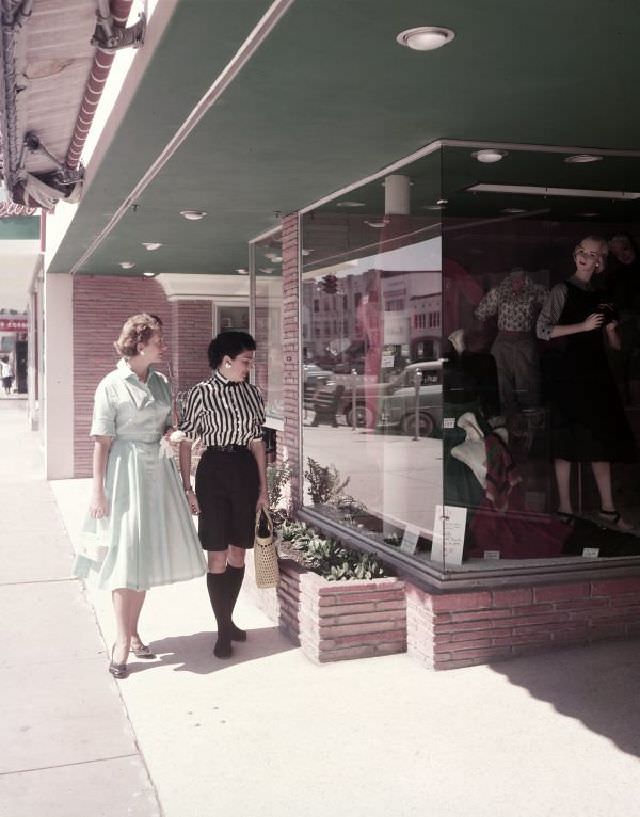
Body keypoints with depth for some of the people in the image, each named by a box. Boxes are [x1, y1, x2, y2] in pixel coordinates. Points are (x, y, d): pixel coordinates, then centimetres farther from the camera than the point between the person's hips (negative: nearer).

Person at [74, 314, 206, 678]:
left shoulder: (161, 382, 8)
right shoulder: (112, 385, -9)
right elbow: (102, 442, -10)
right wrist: (98, 491, -12)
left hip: (158, 471, 6)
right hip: (127, 473, -6)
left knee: (147, 555, 10)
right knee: (125, 556, -4)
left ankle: (132, 632, 21)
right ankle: (122, 642, 4)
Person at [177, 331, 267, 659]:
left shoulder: (251, 393, 8)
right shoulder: (201, 393, -5)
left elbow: (257, 442, 11)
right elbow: (186, 442, -3)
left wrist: (263, 488, 9)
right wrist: (187, 488, -7)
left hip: (245, 472, 5)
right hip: (213, 471, -4)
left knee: (238, 553, 11)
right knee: (217, 556, -2)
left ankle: (227, 618, 27)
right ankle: (223, 630, 8)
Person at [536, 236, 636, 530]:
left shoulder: (599, 297, 15)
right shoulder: (563, 291, -1)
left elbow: (615, 346, 17)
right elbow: (543, 330, -12)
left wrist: (611, 330, -5)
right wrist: (583, 326, -16)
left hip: (595, 374, 6)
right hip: (565, 374, -5)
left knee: (601, 439, 4)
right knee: (566, 442, -4)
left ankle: (608, 508, 10)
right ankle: (565, 508, 2)